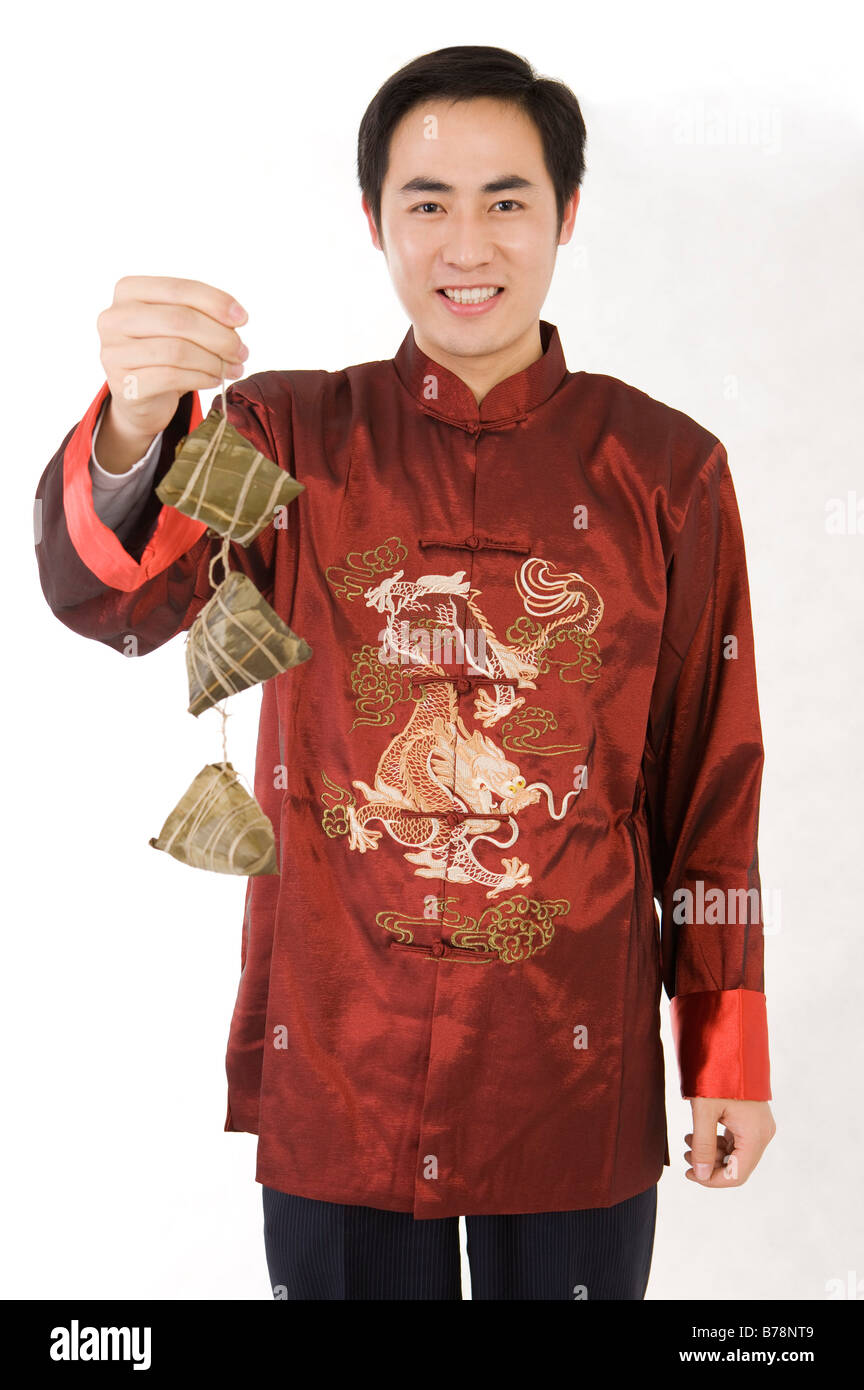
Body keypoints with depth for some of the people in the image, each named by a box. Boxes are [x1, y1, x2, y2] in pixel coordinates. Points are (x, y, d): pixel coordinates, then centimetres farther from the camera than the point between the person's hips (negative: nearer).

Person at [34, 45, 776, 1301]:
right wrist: (134, 426, -41)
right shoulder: (291, 435, -2)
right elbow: (109, 597, -19)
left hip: (572, 1079, 0)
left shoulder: (665, 470, -2)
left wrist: (730, 1058, 4)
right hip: (332, 1069, 1)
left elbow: (710, 783, 1)